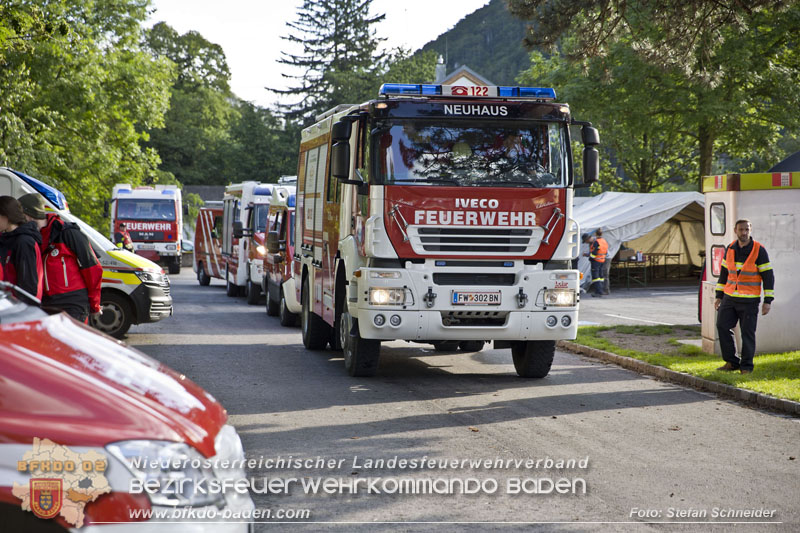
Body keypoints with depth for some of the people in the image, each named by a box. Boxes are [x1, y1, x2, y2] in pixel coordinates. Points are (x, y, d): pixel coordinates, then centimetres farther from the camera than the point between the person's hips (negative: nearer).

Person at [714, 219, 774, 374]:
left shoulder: (759, 250, -9)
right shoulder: (730, 249, 5)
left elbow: (768, 276, -8)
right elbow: (724, 273, 14)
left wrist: (768, 301, -12)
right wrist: (719, 296, 11)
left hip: (749, 301, -4)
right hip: (730, 297, 4)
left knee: (747, 333, -3)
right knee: (722, 326, -6)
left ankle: (746, 366, 9)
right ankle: (732, 363, 5)